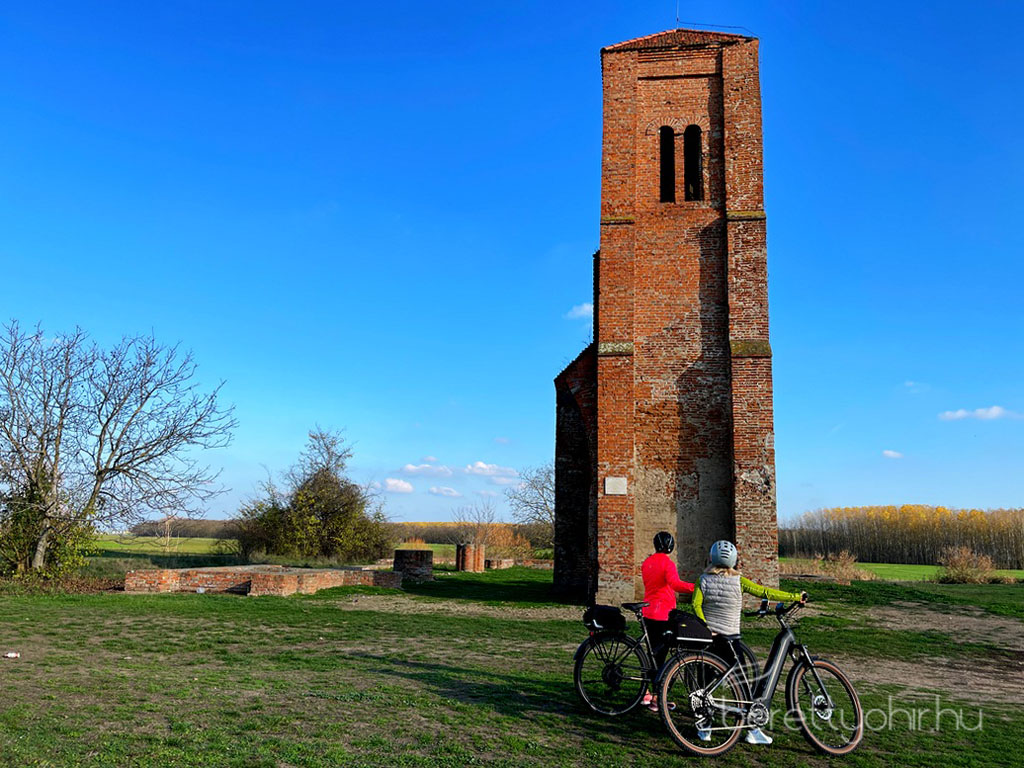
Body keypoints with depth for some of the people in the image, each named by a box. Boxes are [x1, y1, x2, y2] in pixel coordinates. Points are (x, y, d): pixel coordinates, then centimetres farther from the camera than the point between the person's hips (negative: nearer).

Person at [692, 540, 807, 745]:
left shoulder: (704, 579, -1)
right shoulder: (738, 581, -8)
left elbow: (696, 604, -11)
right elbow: (766, 593, -7)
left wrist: (705, 627, -8)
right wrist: (797, 596, 0)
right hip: (729, 639, -3)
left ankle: (703, 728, 16)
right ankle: (753, 729, 8)